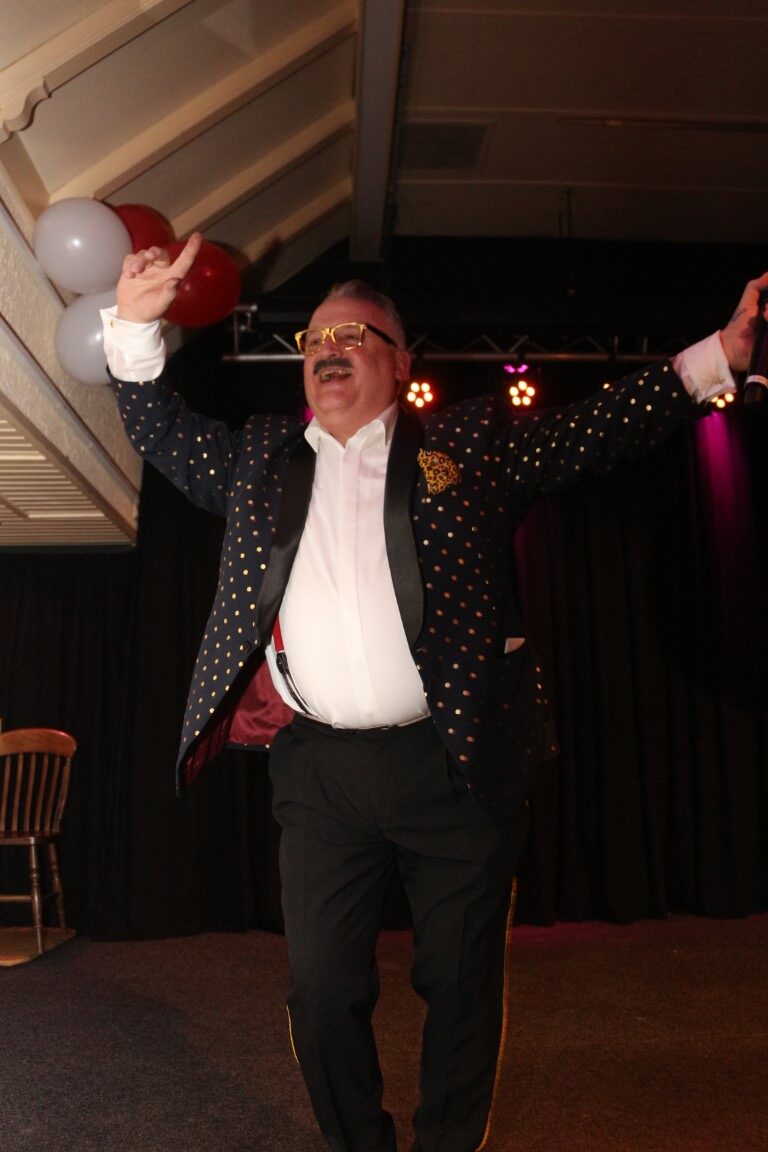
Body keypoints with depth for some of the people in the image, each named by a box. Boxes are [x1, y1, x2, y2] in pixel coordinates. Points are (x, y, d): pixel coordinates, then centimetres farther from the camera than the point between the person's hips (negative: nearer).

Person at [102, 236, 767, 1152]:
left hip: (455, 764, -1)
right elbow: (162, 434, 19)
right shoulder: (262, 457, 14)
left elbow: (600, 427, 5)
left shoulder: (471, 442, 6)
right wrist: (134, 326, 5)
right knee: (323, 992, 10)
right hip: (317, 769, 2)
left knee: (461, 983, 13)